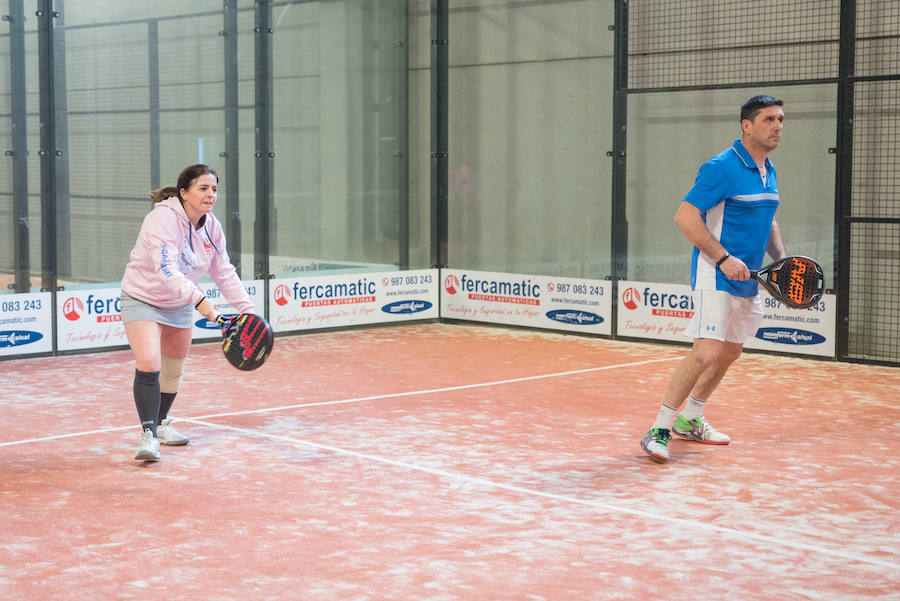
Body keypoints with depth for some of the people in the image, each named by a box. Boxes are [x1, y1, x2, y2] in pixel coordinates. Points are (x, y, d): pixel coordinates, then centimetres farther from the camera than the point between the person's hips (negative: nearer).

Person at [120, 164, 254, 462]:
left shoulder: (212, 227, -6)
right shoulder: (164, 219, -29)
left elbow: (224, 272, 3)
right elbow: (166, 269, -40)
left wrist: (247, 308, -5)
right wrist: (199, 300, -51)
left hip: (180, 304, 7)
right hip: (143, 300, -7)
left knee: (174, 370, 16)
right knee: (148, 363, -22)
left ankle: (160, 422, 39)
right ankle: (148, 434, -14)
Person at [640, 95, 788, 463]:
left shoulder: (769, 172, 12)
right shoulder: (722, 167, -15)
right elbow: (685, 216, -18)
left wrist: (781, 259, 9)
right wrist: (724, 258, -23)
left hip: (746, 280, 9)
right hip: (715, 277, -9)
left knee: (731, 352, 16)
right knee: (707, 352, -18)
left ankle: (689, 420, 32)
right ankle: (658, 430, -11)